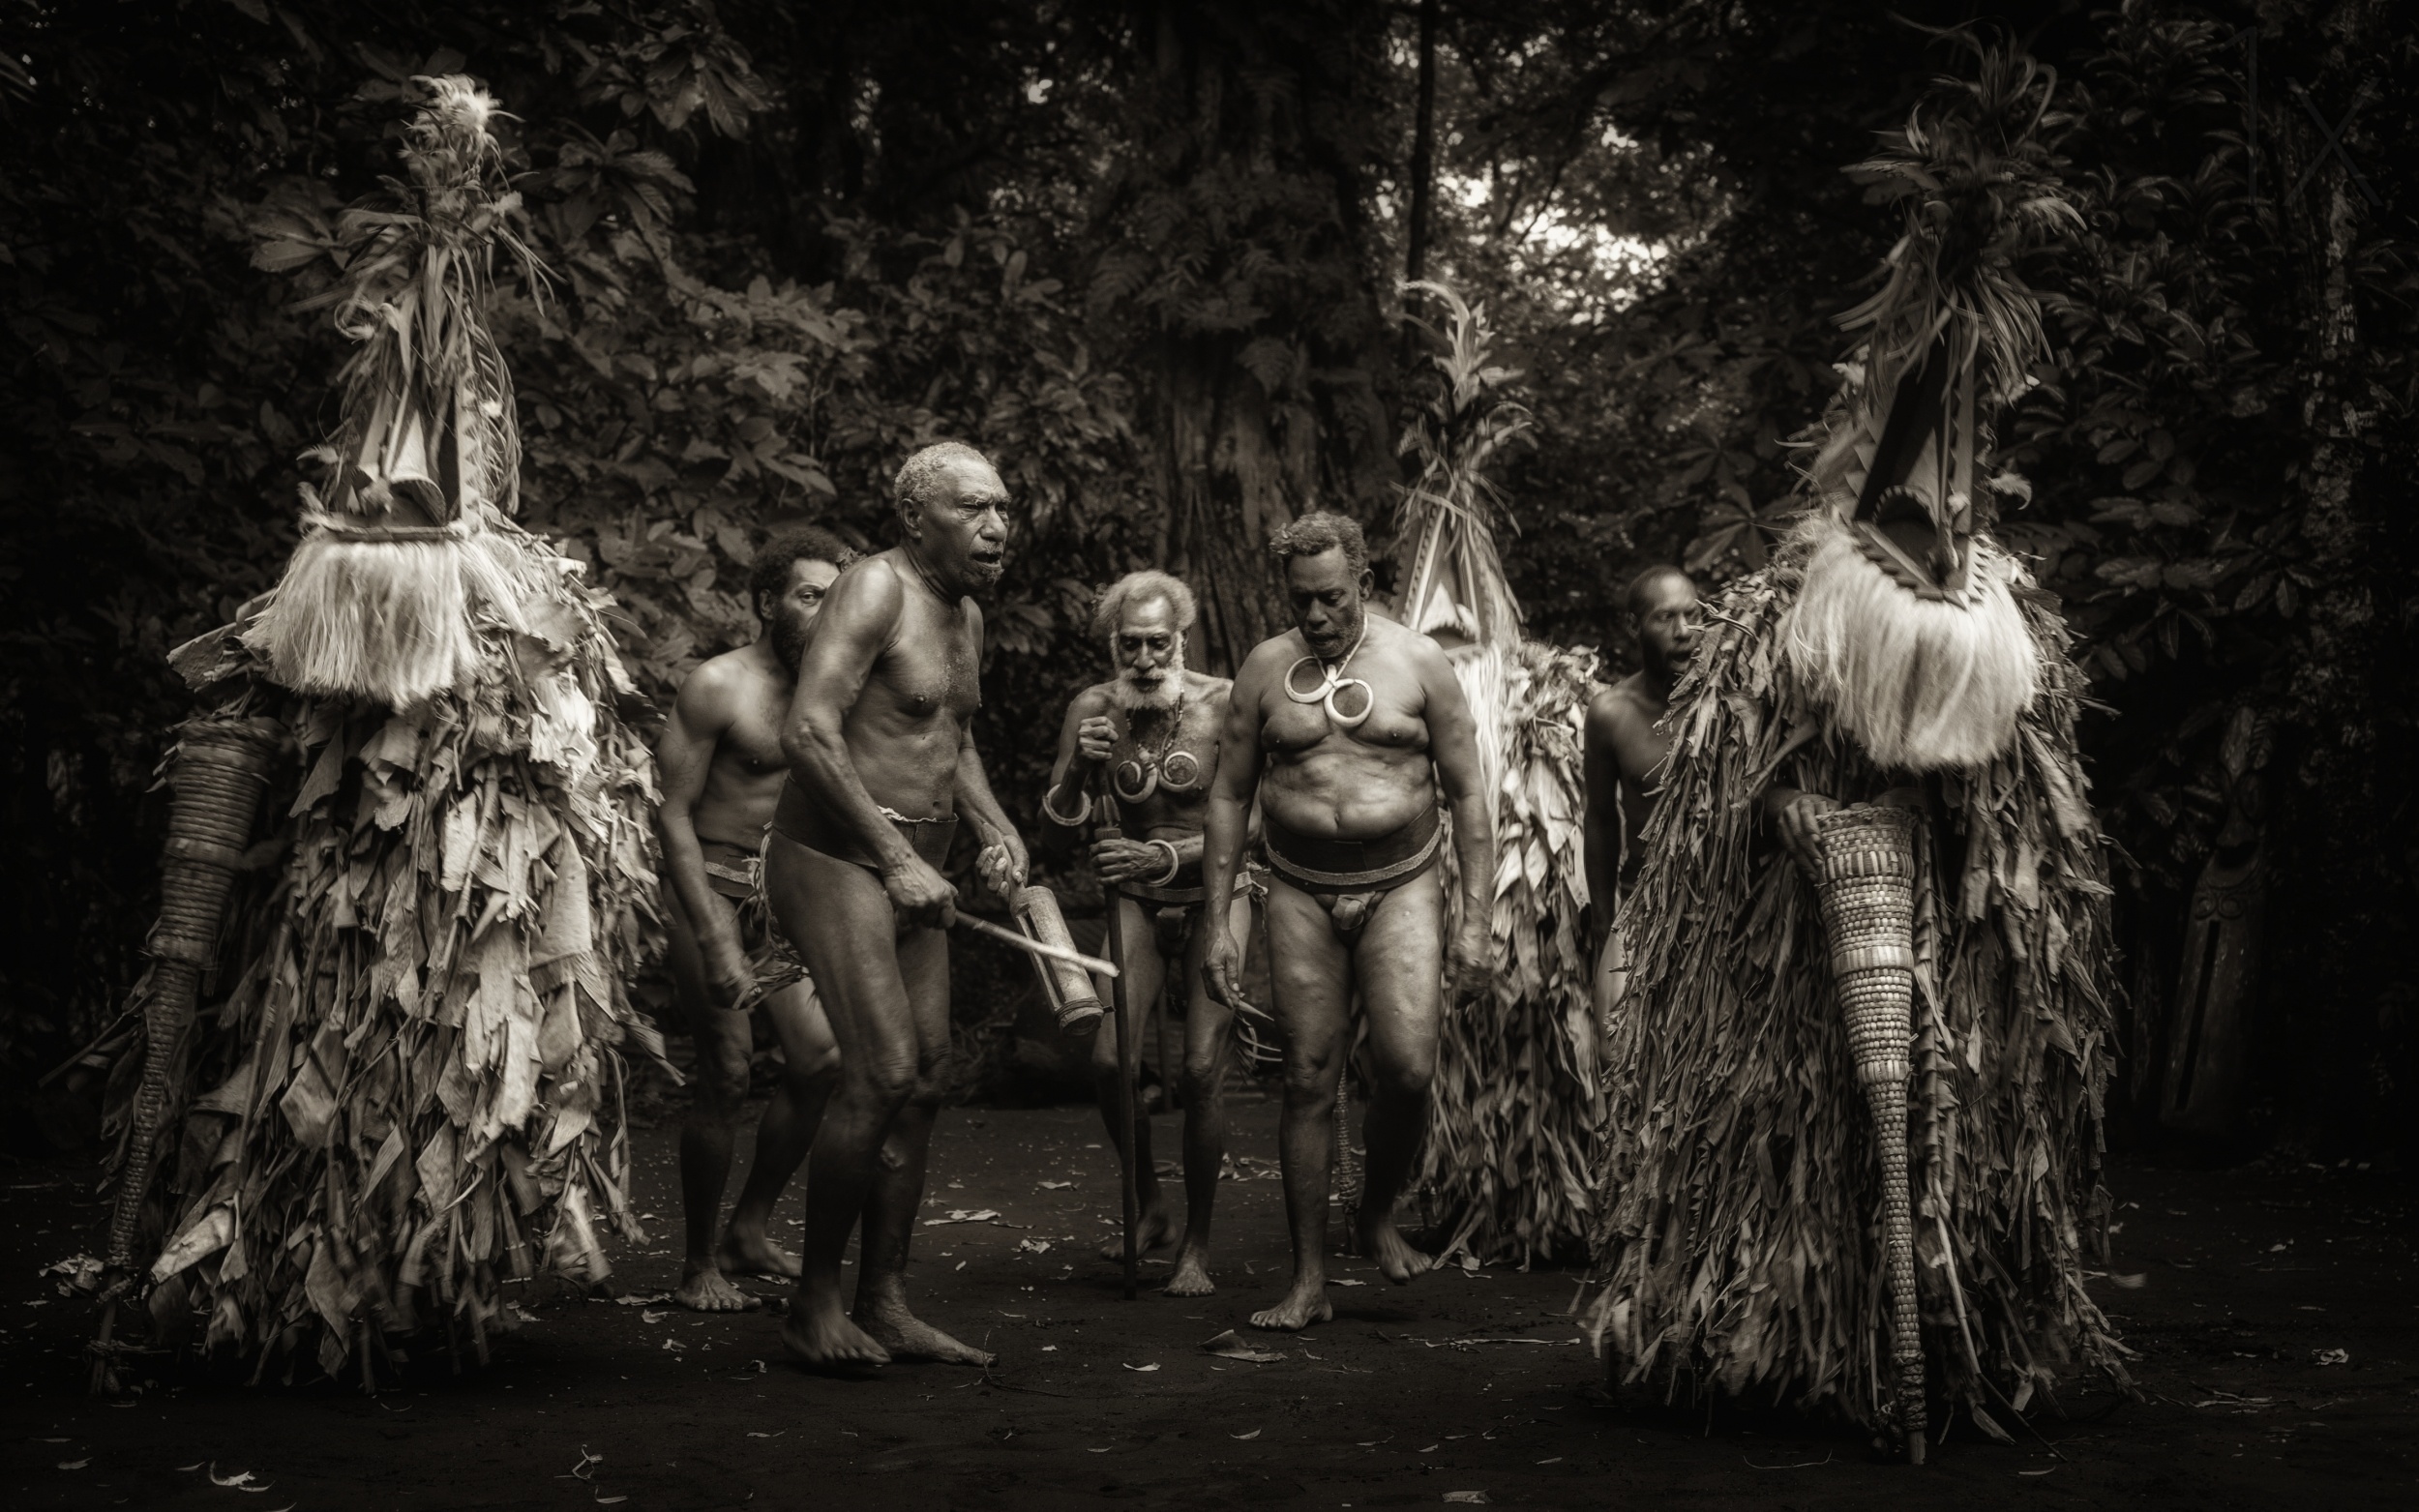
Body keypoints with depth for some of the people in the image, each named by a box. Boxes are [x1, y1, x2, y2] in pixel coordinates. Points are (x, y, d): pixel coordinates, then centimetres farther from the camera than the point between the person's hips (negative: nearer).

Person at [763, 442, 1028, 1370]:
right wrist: (898, 859, -22)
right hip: (834, 856, -9)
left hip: (912, 867, 9)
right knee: (882, 1075, -17)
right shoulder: (876, 590, -13)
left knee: (922, 1084, 6)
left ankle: (885, 1304, 14)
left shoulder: (967, 615, 15)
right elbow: (808, 733, -22)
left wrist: (994, 826, 10)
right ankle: (814, 1302, -4)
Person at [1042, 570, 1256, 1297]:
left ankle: (1197, 1244, 1)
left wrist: (1162, 857, -32)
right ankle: (1150, 1210, 12)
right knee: (1109, 1060, -12)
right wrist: (1078, 769, -28)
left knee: (1202, 1067, -14)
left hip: (1215, 896, -3)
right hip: (1137, 902, 3)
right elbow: (1058, 818, -7)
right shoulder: (1092, 709, -6)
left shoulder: (1221, 704, -15)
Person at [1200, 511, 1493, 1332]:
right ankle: (1310, 1281, 8)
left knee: (1407, 1066, -16)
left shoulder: (1416, 662, -1)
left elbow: (1468, 794, 2)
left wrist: (1474, 920, -4)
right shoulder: (1265, 669, 4)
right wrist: (1219, 920, 3)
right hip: (1301, 895, 1)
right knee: (1308, 1082, 0)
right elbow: (1229, 795, 9)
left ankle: (1379, 1215, 12)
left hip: (1401, 887, -1)